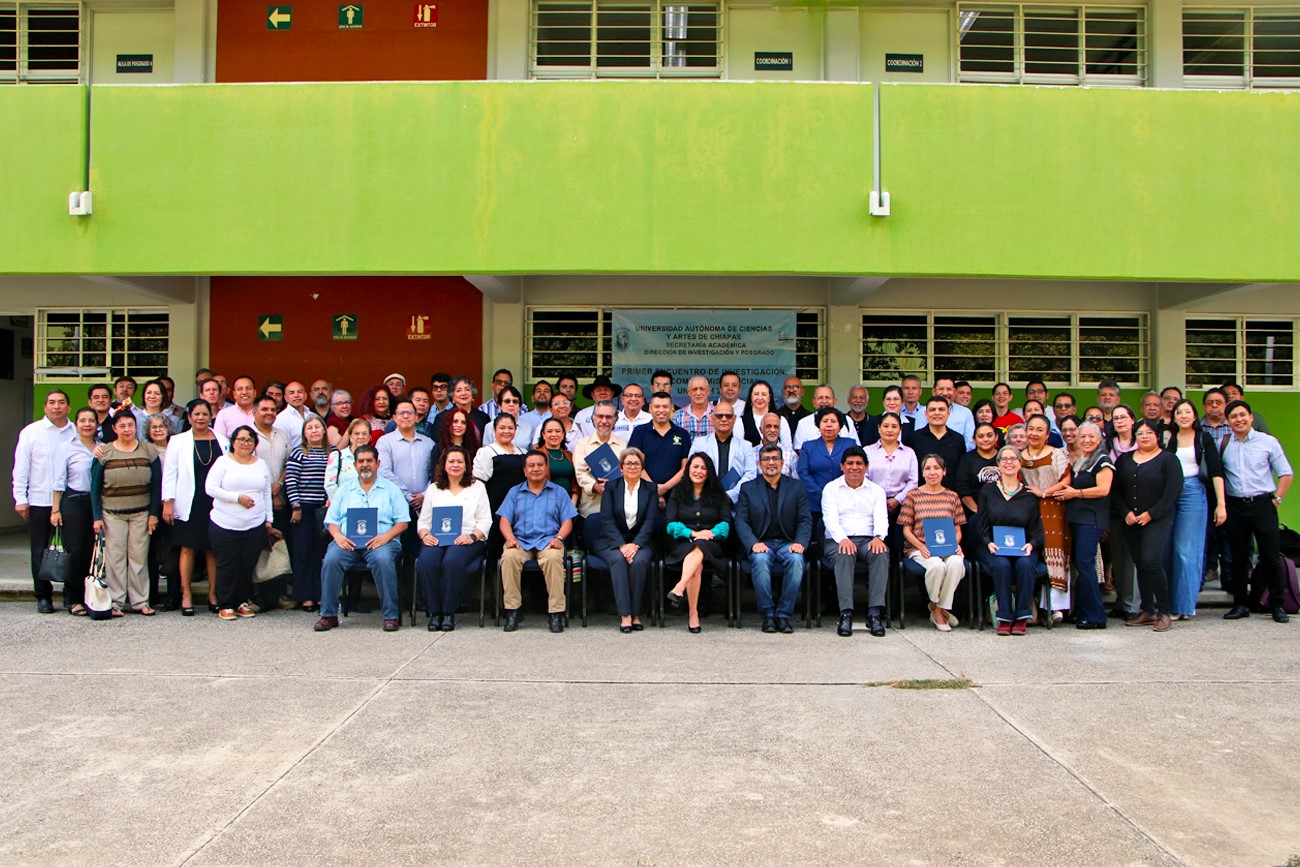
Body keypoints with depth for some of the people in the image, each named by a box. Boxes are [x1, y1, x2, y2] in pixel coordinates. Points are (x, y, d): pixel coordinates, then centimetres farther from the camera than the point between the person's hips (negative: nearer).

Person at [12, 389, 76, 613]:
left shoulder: (77, 433, 5)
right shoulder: (31, 432, 3)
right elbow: (21, 468, 3)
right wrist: (20, 498, -2)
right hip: (39, 501, 0)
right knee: (40, 552, 5)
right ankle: (43, 596, 15)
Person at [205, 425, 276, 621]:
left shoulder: (261, 465, 13)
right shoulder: (223, 462, 1)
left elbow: (267, 494, 17)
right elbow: (210, 488, -8)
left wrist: (268, 520, 13)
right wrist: (237, 497, -13)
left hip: (255, 526, 3)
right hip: (225, 525, -3)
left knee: (248, 565, 5)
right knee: (227, 566, 1)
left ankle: (243, 601, 19)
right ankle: (225, 605, 12)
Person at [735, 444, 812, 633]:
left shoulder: (796, 487, 13)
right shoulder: (748, 488, 11)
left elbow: (805, 520, 6)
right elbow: (741, 521, 2)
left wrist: (800, 543, -13)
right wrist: (753, 543, -16)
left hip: (788, 543, 1)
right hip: (761, 543, 0)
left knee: (796, 559, -33)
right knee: (760, 560, -34)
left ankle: (784, 614, -21)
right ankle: (768, 614, -21)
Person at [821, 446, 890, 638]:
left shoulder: (876, 490, 18)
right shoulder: (831, 489, 12)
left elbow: (881, 518, 3)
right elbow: (830, 518, -3)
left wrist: (878, 537, -20)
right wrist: (842, 539, -23)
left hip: (868, 540, 2)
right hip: (839, 540, -2)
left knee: (881, 554, -32)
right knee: (844, 555, -36)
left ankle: (875, 613, -35)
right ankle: (846, 614, -40)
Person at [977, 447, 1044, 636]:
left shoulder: (1029, 494, 11)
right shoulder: (987, 491, 9)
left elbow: (1037, 528, 9)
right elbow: (982, 524, 5)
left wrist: (1031, 544, -12)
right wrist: (988, 543, -14)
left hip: (1023, 548, 1)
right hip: (994, 548, -1)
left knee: (1025, 564, -33)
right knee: (1001, 565, -34)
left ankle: (1022, 617, -22)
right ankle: (1004, 618, -26)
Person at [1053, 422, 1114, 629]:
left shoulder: (1102, 461, -5)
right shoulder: (1077, 462, 19)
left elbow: (1103, 489, -16)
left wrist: (1075, 493, -10)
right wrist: (1065, 493, 10)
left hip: (1092, 519, -8)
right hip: (1076, 518, 8)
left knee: (1084, 563, -13)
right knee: (1079, 564, 9)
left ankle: (1095, 616, -7)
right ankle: (1081, 612, 15)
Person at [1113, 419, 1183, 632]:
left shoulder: (1168, 459, -1)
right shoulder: (1124, 460, 13)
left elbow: (1172, 492, -9)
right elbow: (1116, 489, 9)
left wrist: (1150, 514, -13)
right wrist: (1126, 512, -5)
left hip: (1157, 520, -5)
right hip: (1131, 521, 5)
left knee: (1151, 561, -17)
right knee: (1140, 565, 7)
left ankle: (1164, 612, -6)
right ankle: (1148, 611, 15)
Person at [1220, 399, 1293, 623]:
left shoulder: (1268, 442, 2)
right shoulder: (1223, 445, 6)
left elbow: (1285, 474, 5)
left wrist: (1276, 499, -2)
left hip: (1262, 504, -2)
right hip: (1235, 506, 2)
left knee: (1270, 556, -1)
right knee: (1238, 558, 7)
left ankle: (1277, 605, 11)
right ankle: (1240, 604, 16)